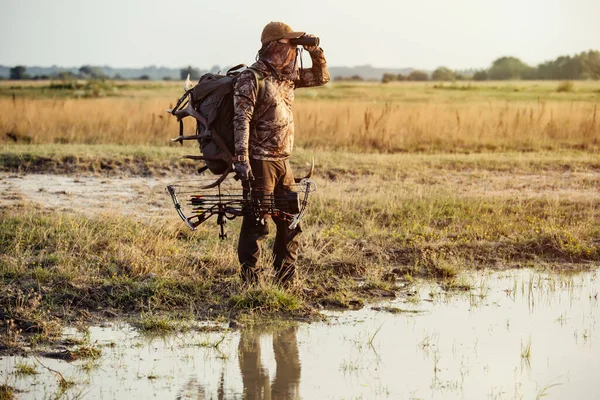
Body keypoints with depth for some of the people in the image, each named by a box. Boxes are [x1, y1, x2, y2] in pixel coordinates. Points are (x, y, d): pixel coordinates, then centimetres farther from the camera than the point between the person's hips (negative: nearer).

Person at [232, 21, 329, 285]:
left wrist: (315, 52, 8)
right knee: (257, 224, -5)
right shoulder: (251, 79, -13)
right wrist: (242, 160, -27)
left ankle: (286, 280, 20)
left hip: (283, 162, 8)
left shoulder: (286, 76, 12)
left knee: (290, 223, 11)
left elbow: (321, 77, 26)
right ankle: (250, 281, 3)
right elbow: (241, 120, -20)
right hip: (260, 162, -8)